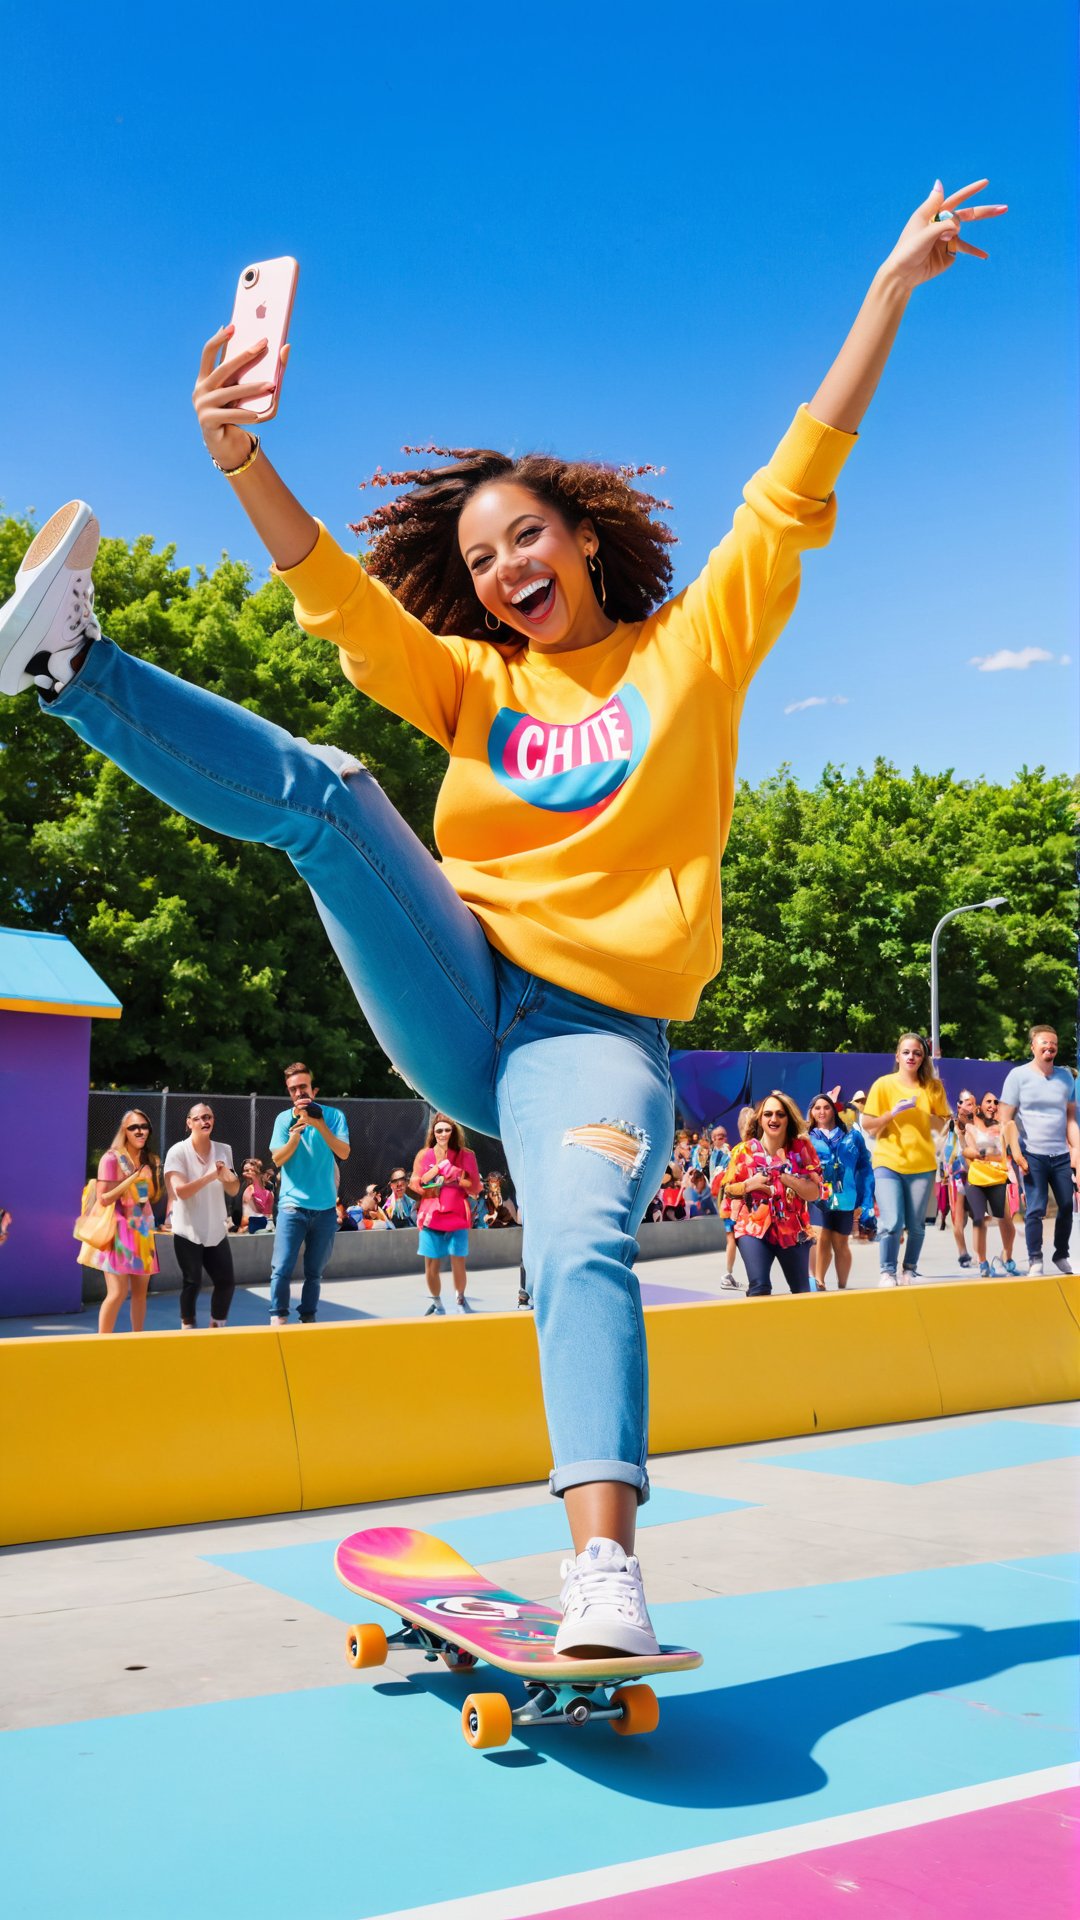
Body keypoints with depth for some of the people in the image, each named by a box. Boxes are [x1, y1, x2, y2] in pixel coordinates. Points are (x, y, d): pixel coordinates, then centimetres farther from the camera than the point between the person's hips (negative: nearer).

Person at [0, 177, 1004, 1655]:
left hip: (597, 1032, -2)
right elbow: (344, 603, 1)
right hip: (454, 993, 3)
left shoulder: (694, 646, 10)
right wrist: (241, 461, -13)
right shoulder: (476, 684, 15)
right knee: (323, 792, -16)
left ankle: (605, 1573, -30)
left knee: (585, 1254, -26)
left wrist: (894, 284, 2)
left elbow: (797, 487, 5)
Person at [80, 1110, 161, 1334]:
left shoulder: (149, 1160, 10)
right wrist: (132, 1179, -21)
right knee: (118, 1292, -12)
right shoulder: (111, 1158, -10)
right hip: (118, 1230, -6)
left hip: (142, 1230, 6)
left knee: (140, 1290, 9)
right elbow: (103, 1199, -15)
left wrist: (155, 1175, 0)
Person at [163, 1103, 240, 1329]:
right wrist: (211, 1176, -29)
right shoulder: (178, 1152, -9)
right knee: (192, 1283, -1)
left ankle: (217, 1328, 22)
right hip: (188, 1231, -4)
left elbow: (234, 1190, 3)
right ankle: (188, 1330, 15)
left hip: (216, 1231, 4)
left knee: (226, 1283, 4)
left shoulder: (223, 1150, 6)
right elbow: (181, 1191, -19)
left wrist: (225, 1175, -19)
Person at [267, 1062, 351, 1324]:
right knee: (282, 1269, -11)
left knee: (315, 1272, 9)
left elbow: (344, 1153, -10)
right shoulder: (285, 1119, 3)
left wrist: (319, 1124, -20)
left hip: (325, 1208, 1)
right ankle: (278, 1320, -5)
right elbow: (277, 1159, -5)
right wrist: (296, 1134, -21)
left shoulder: (332, 1115, 2)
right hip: (292, 1206, -1)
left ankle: (308, 1320, 18)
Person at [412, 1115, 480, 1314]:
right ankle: (437, 1303, 24)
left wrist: (456, 1179, -13)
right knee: (431, 1266, 3)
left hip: (456, 1215, -1)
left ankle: (460, 1299, 15)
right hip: (431, 1216, 1)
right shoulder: (424, 1155, 5)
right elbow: (415, 1186, 1)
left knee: (458, 1264, -7)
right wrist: (436, 1169, -11)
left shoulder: (465, 1155, 3)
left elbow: (475, 1187, 3)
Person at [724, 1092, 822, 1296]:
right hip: (754, 1229, -2)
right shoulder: (745, 1150, -3)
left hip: (794, 1230, 2)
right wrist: (749, 1184, -16)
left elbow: (815, 1192, -8)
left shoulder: (802, 1148, -2)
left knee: (802, 1293, 16)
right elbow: (728, 1190, 4)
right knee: (759, 1287, -22)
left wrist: (784, 1175, -20)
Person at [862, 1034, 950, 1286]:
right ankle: (887, 1272, 1)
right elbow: (868, 1126, 0)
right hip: (888, 1162, -2)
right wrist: (893, 1113, -14)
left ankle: (910, 1270, 22)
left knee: (916, 1225, 4)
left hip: (921, 1164, 2)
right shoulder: (883, 1085, 0)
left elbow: (941, 1125, 10)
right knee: (892, 1223, -13)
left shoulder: (933, 1087, 6)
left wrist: (923, 1113, -9)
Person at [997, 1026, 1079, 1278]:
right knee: (1035, 1209, -6)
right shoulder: (1018, 1075, -3)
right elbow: (1006, 1119, -5)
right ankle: (1035, 1262, 3)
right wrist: (1016, 1154, -11)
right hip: (1032, 1155, -4)